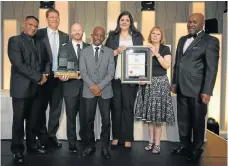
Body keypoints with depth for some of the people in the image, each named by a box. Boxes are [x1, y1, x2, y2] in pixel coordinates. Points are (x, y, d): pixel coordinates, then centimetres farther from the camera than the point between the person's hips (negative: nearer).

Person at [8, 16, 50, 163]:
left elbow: (46, 61, 17)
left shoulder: (39, 43, 15)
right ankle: (17, 150, 19)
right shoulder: (15, 40, -5)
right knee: (19, 120, 5)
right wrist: (38, 77, -16)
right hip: (21, 88, -5)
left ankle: (32, 145, 29)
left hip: (37, 88, 6)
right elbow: (19, 64, -16)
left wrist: (45, 74, -5)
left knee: (34, 119, 14)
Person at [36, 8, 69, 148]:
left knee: (56, 108, 9)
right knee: (42, 107, 10)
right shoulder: (39, 34, -2)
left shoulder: (65, 36, 8)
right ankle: (42, 135, 25)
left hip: (59, 77, 3)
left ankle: (52, 135, 22)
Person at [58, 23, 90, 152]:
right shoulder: (64, 49, 7)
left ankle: (86, 142, 23)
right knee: (71, 117, 7)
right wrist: (62, 76, -20)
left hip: (86, 87, 1)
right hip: (71, 87, 0)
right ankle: (72, 144, 20)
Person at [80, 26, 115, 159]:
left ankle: (105, 147, 17)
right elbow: (83, 72, -1)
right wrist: (92, 86, -14)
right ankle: (91, 146, 22)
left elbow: (111, 72, -3)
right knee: (89, 120, 7)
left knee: (106, 121, 2)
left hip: (105, 91, 0)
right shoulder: (84, 52, 6)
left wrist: (100, 86, -13)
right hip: (89, 91, 1)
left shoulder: (109, 52, 5)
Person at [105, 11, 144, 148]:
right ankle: (116, 136, 17)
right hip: (115, 77, 1)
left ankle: (128, 138, 11)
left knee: (128, 107, 2)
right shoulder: (112, 36, 11)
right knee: (116, 106, 5)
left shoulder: (137, 36, 11)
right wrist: (116, 51, -12)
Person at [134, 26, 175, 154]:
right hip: (147, 83, 4)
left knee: (158, 114, -2)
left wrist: (156, 54, -17)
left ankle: (157, 143, 8)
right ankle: (151, 140, 20)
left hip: (160, 83, -4)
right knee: (149, 113, 7)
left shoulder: (165, 49, 0)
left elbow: (167, 65, -13)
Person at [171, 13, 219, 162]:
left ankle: (196, 149, 24)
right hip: (182, 88, 6)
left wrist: (207, 91, -16)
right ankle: (185, 145, 31)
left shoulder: (210, 41, -6)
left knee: (197, 121, 7)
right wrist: (174, 82, 14)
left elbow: (212, 68, -11)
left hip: (198, 89, -6)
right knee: (183, 120, 15)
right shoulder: (183, 40, 15)